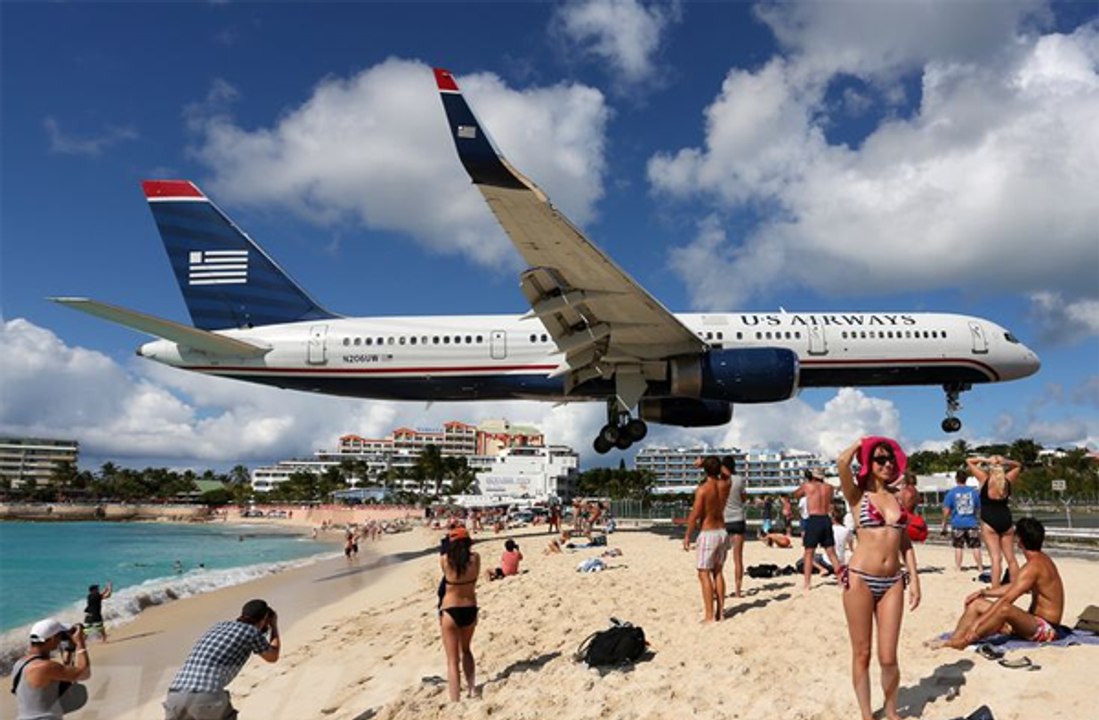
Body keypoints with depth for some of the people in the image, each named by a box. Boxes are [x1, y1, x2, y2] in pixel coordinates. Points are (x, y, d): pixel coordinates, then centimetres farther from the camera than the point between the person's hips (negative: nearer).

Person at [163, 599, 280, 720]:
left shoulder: (219, 625, 28)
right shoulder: (252, 631, 12)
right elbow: (273, 657, 31)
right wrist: (274, 625, 44)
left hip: (176, 696, 5)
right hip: (207, 698, -5)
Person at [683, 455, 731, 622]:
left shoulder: (702, 489, -16)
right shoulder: (725, 485, 0)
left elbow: (695, 515, -15)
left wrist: (687, 535, -7)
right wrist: (714, 464, 20)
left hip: (708, 534, -6)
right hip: (722, 532, 6)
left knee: (704, 574, -1)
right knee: (718, 572, 16)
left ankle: (709, 615, -3)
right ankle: (720, 611, 19)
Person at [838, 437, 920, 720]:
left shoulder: (898, 498, 12)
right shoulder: (857, 495, 0)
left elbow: (905, 542, 14)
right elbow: (842, 463, -19)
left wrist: (914, 579, 6)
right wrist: (861, 442, 0)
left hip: (892, 582, 3)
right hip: (860, 580, -3)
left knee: (888, 657, 3)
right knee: (861, 654, 5)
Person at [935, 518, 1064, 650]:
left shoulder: (1034, 566, -20)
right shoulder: (1042, 559, 11)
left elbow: (1006, 599, -28)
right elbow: (1013, 588, 22)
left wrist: (977, 623, -30)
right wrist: (984, 592, 15)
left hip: (1046, 629, -10)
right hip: (1033, 622, 10)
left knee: (1005, 608, -39)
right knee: (977, 603, 2)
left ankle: (962, 642, -32)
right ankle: (952, 640, -14)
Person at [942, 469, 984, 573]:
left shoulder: (951, 492, -5)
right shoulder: (974, 491, 1)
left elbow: (946, 511, -6)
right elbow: (979, 509, 11)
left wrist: (944, 525, 3)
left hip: (957, 524, -1)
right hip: (971, 523, 1)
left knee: (958, 547, 6)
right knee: (975, 546, 8)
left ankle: (958, 568, 6)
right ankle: (980, 568, 13)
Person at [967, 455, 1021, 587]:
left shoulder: (984, 479, -9)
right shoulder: (1008, 479, 1)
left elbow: (968, 461, -1)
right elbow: (1018, 466, 20)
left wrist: (985, 460, -8)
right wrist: (1005, 462, 1)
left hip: (989, 521, -4)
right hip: (1006, 520, 4)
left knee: (996, 558, -7)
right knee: (1011, 557, 13)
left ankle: (995, 590, -9)